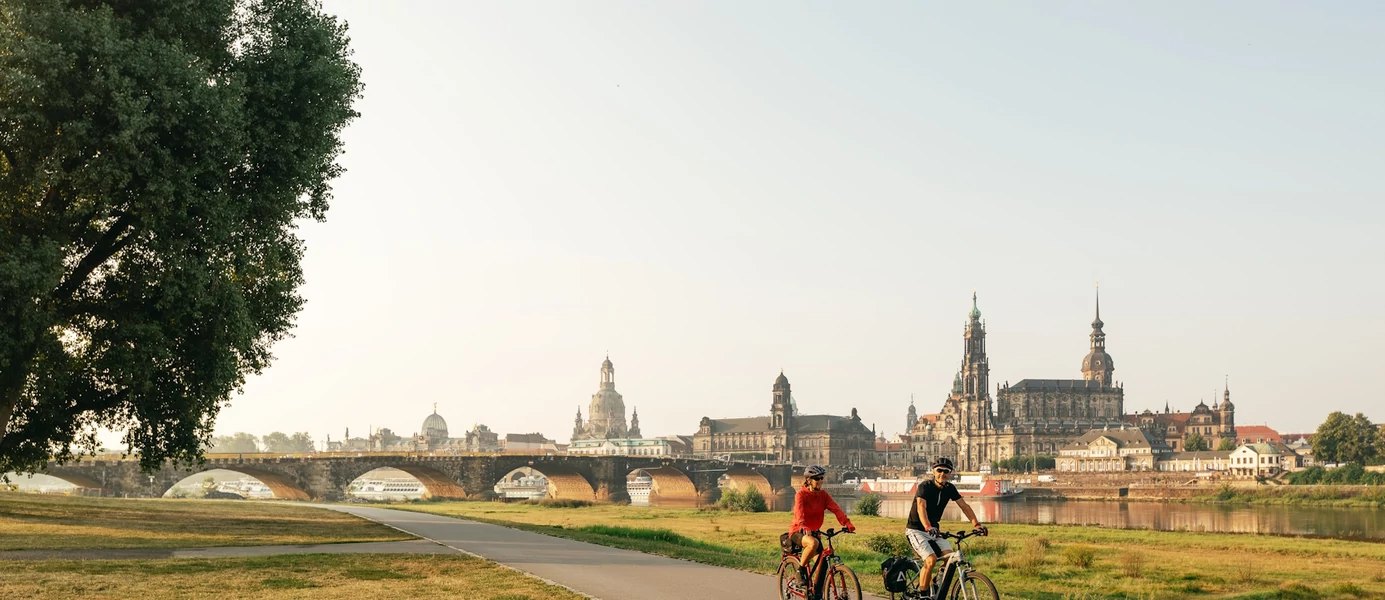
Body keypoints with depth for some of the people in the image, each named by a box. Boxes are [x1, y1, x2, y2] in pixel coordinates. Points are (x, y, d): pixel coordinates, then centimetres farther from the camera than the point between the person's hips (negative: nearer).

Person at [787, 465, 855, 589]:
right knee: (813, 543, -37)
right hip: (798, 532, -5)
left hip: (814, 532, 6)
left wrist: (847, 523, -32)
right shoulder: (801, 494, -15)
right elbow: (799, 512, -32)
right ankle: (801, 570, -16)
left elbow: (836, 509, -15)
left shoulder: (823, 494, 0)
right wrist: (803, 527, -52)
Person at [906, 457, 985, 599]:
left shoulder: (950, 488, -2)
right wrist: (928, 527, -51)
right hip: (916, 530, -6)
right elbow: (921, 507, -35)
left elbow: (964, 506, -2)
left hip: (934, 531, 6)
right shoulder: (925, 486, -20)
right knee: (931, 560, -25)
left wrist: (976, 524, -17)